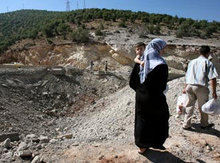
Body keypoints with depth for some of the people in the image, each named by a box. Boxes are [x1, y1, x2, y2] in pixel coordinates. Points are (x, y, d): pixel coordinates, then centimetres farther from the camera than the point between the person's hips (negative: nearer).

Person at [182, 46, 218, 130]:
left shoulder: (192, 62, 14)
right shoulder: (208, 63, -2)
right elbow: (212, 78, -10)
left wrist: (185, 88, 27)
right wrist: (214, 92, -5)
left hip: (189, 86, 4)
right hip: (201, 87, -4)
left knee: (189, 106, 15)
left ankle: (186, 125, 18)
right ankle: (204, 124, 33)